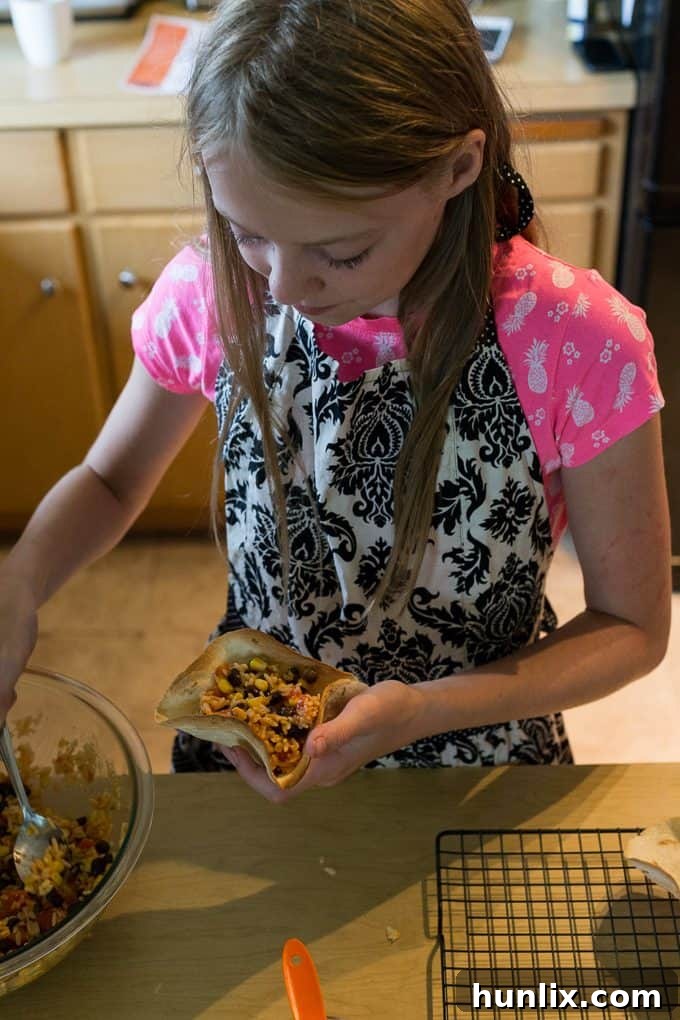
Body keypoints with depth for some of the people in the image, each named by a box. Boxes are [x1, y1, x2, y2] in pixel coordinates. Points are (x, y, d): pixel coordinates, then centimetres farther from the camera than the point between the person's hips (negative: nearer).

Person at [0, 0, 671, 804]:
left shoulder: (580, 346, -28)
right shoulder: (214, 294, -19)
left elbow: (631, 627, -16)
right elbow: (109, 481, -2)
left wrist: (423, 711, -31)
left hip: (476, 773, -2)